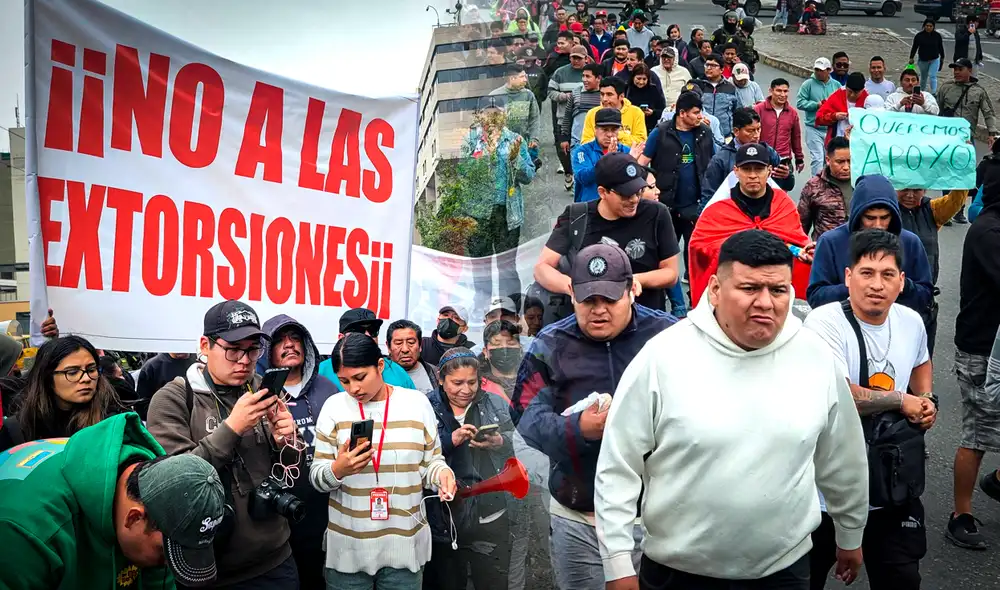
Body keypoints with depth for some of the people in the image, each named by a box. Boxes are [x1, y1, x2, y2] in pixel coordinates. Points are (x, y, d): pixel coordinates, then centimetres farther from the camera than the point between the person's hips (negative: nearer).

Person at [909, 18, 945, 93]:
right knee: (923, 77, 15)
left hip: (934, 60, -1)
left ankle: (933, 93, -13)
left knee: (932, 76, -13)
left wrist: (942, 58, 11)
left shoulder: (937, 35, -7)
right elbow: (914, 47, 0)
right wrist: (911, 58, 0)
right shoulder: (919, 35, -10)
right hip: (922, 60, 1)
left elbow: (941, 48, 5)